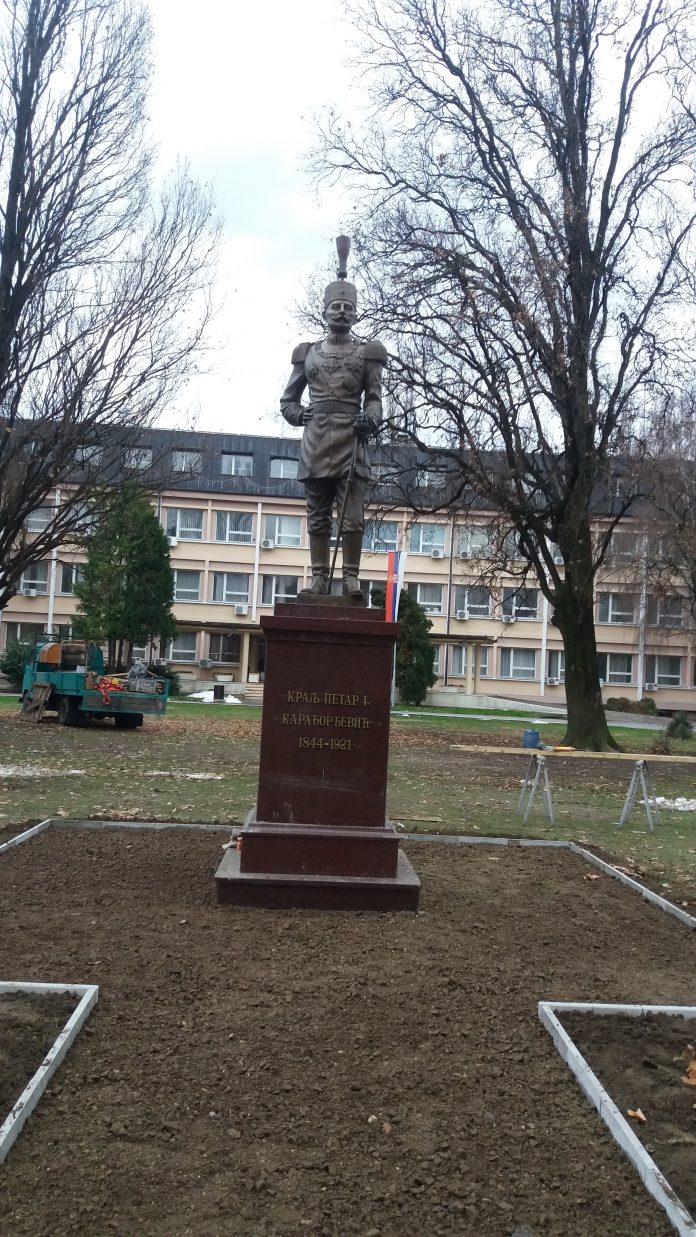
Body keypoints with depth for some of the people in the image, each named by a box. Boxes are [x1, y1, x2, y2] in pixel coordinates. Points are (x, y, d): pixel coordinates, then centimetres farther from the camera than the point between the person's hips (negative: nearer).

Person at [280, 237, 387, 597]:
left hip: (350, 443, -2)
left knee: (352, 516, -6)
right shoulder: (307, 353, 15)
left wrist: (370, 420, -18)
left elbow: (374, 398, 3)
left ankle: (351, 578, -2)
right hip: (316, 443, 2)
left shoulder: (367, 354, 9)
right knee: (317, 516, 5)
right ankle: (319, 578, 9)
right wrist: (297, 414, -2)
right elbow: (288, 398, 18)